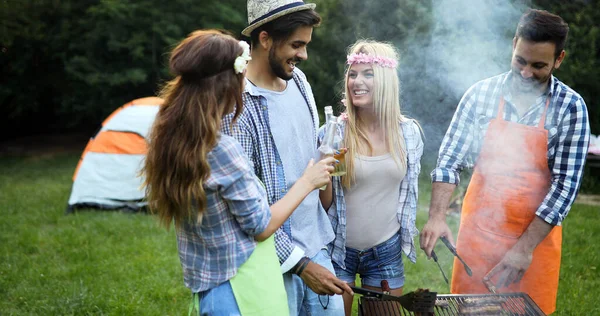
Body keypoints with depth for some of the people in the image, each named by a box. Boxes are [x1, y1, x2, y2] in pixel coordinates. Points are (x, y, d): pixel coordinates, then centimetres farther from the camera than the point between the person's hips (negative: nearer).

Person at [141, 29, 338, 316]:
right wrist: (307, 182, -5)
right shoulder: (222, 150, -25)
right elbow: (261, 226, -16)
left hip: (206, 282, 8)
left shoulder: (169, 140, -2)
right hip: (240, 287, -8)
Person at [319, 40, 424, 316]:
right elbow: (323, 205, -7)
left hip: (387, 250, 2)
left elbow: (409, 192, 9)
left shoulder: (409, 133, -5)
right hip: (338, 250, -2)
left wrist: (406, 235, 12)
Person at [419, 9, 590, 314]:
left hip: (537, 236, -1)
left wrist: (526, 247, -17)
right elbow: (449, 160, -4)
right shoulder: (481, 93, -4)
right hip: (478, 231, 1)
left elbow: (566, 183, -12)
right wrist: (436, 217, -18)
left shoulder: (570, 107, -8)